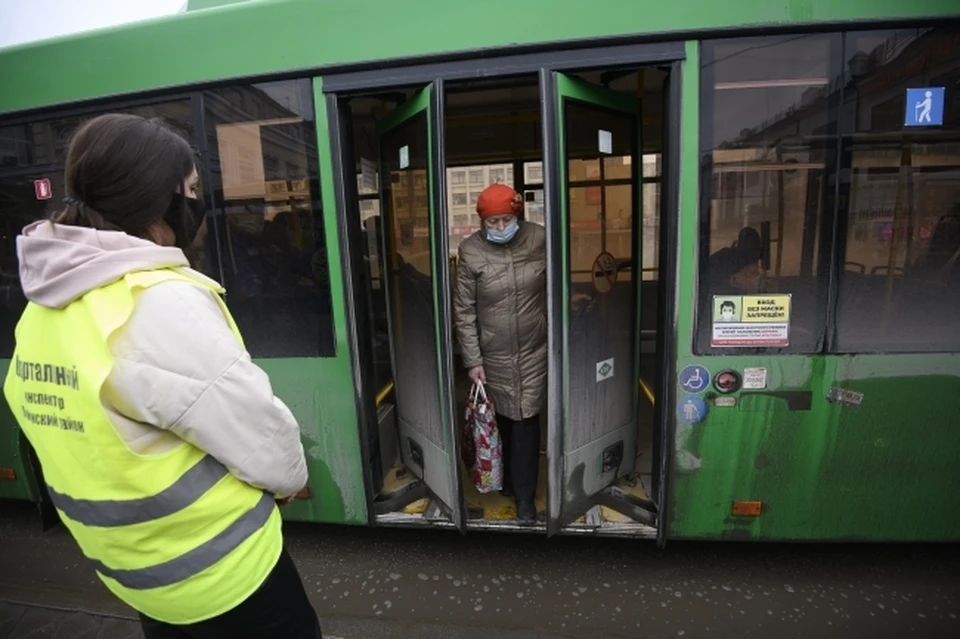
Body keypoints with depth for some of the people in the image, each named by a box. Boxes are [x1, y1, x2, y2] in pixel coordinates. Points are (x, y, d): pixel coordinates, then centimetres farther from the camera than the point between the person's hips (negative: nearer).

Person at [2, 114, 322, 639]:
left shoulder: (43, 306, -1)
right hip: (219, 571, -8)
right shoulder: (160, 302, -29)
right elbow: (261, 435, -24)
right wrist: (290, 479, -2)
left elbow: (92, 435, 7)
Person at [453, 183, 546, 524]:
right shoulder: (470, 251, -9)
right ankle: (508, 480, 38)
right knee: (501, 419, 14)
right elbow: (464, 310, -6)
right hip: (493, 353, 0)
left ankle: (525, 495, 20)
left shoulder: (539, 239, -7)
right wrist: (472, 359, -7)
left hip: (533, 350, 0)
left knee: (526, 420, 4)